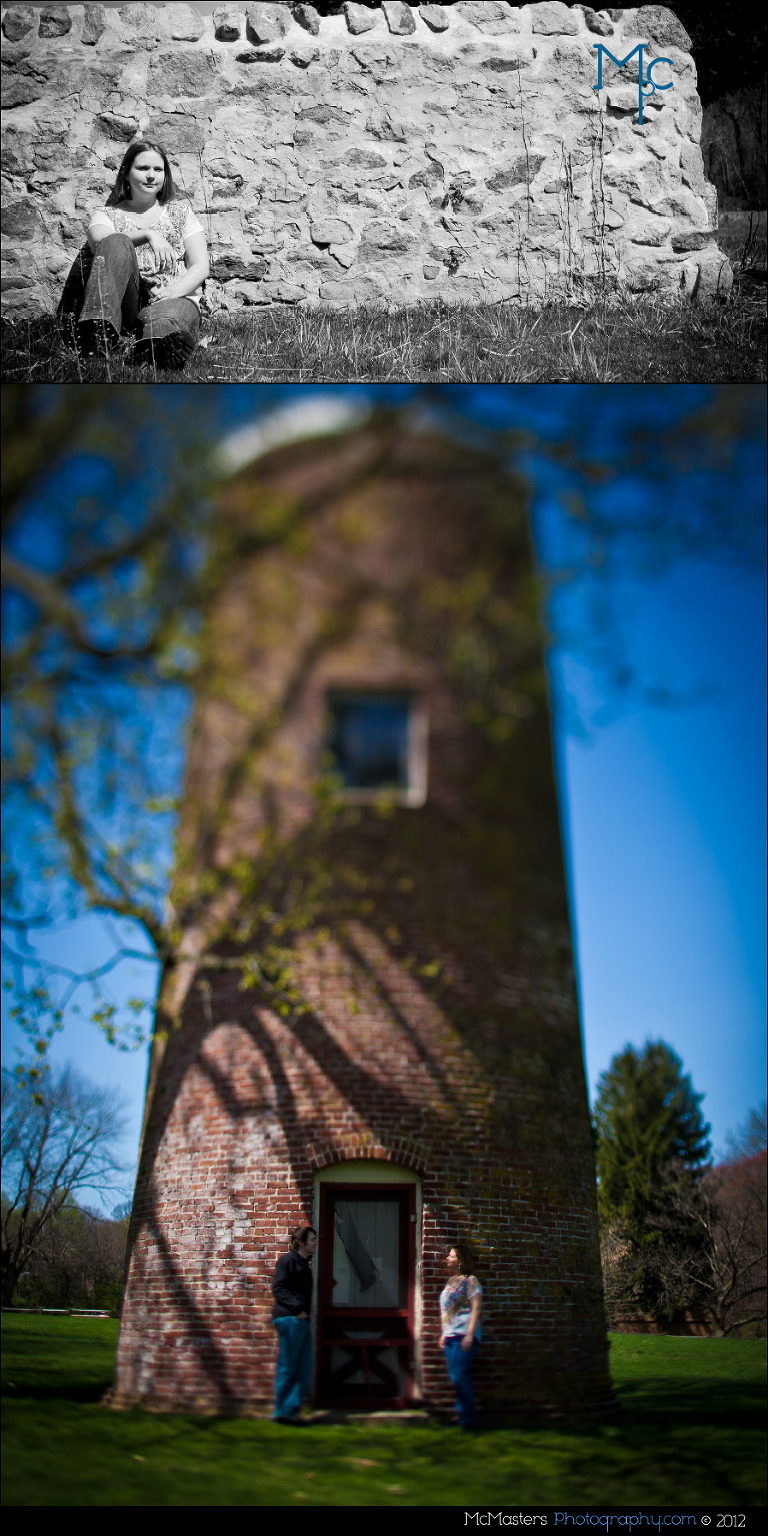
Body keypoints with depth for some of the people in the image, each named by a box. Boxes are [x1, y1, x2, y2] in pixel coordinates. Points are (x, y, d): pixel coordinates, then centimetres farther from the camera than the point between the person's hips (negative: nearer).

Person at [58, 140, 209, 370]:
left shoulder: (180, 212, 22)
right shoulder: (106, 214, 21)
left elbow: (200, 267, 10)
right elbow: (100, 241, -4)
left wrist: (171, 293, -10)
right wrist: (147, 234, -18)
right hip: (125, 304, 1)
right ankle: (97, 334, -46)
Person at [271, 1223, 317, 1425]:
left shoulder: (304, 1263, 20)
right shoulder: (288, 1260, -8)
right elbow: (278, 1288, -17)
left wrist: (307, 1311, 12)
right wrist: (297, 1308, -22)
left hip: (301, 1321, 9)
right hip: (290, 1319, -9)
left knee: (304, 1368, 8)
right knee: (288, 1368, -2)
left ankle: (292, 1410, 15)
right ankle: (282, 1412, 7)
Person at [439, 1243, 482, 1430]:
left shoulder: (470, 1281, -8)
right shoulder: (451, 1281, 16)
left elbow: (476, 1309, -13)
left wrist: (469, 1335, -19)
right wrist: (443, 1334, 19)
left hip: (463, 1336, -8)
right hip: (450, 1337, 8)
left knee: (460, 1377, -10)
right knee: (457, 1378, 10)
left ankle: (468, 1419, 0)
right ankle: (463, 1415, 19)